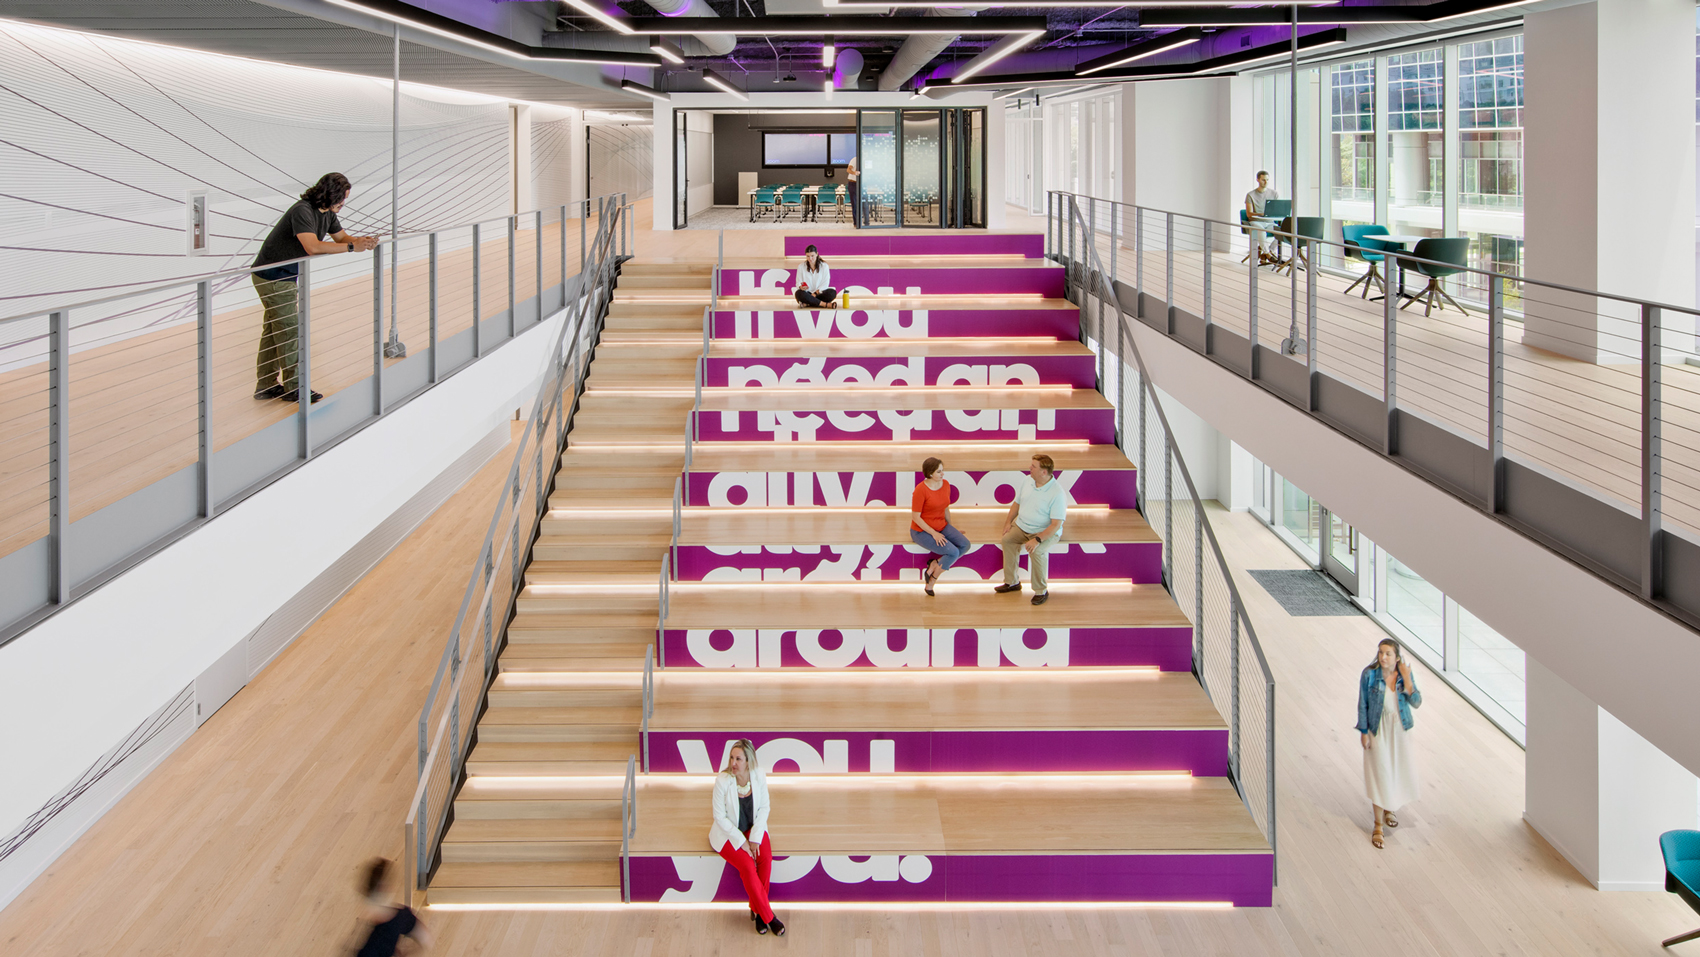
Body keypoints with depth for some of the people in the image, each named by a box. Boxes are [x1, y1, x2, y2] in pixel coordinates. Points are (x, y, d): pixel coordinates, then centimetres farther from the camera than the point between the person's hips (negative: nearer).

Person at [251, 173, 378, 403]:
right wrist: (352, 246, -33)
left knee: (273, 331, 15)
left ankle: (265, 385, 22)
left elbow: (341, 237, 14)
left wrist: (362, 240, -9)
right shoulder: (302, 211, -26)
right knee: (288, 332, -3)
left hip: (286, 277, 10)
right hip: (274, 278, -10)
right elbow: (313, 247, -37)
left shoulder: (327, 213, 3)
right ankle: (293, 388, 6)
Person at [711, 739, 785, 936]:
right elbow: (720, 816, -13)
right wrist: (741, 841, -17)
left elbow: (764, 808, 0)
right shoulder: (722, 780, -19)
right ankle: (768, 917, -12)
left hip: (754, 828, 3)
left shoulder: (759, 776, -10)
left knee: (766, 858, -25)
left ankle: (757, 910, -7)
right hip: (728, 832, -3)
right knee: (747, 866, -26)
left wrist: (755, 837, -12)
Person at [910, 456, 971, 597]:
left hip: (941, 527, 7)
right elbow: (915, 517, -17)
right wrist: (933, 533, -21)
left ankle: (934, 565, -5)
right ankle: (930, 582, -7)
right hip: (922, 531, -7)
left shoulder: (945, 485, 1)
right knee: (953, 552, -24)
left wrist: (950, 527, 16)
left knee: (965, 545, -15)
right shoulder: (921, 490, -20)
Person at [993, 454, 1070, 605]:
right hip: (1021, 527, 6)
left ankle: (1041, 591, -13)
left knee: (1037, 551, -33)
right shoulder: (1028, 481, 0)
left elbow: (1056, 525, -23)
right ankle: (1012, 582, -4)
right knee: (1007, 540, -19)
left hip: (1046, 532, -6)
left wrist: (1037, 539, -31)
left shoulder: (1057, 493, -21)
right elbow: (1016, 503, 15)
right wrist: (1008, 522, 2)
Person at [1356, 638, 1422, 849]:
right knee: (1380, 775, -3)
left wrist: (1406, 680, -22)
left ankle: (1388, 810, 39)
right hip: (1378, 729, -4)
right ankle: (1378, 826, 6)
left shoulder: (1404, 673, -6)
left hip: (1399, 729, 4)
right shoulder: (1369, 674, -15)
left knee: (1400, 772, 13)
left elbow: (1417, 703, -10)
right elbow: (1362, 705, -8)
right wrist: (1363, 732, -8)